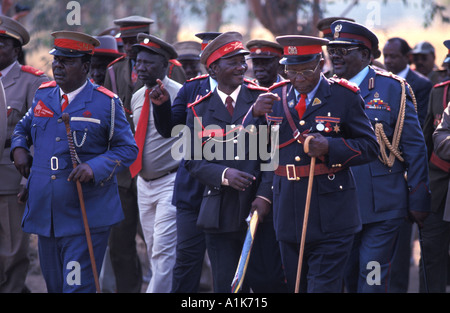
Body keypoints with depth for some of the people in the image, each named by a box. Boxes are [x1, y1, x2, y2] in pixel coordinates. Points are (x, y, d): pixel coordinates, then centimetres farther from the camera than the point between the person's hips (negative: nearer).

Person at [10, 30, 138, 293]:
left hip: (85, 220, -5)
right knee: (54, 286, 14)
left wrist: (95, 167, -19)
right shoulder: (43, 95, 10)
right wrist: (19, 148, 6)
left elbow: (128, 149, -3)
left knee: (77, 286, -8)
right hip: (45, 216, 5)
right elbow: (23, 128, 29)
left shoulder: (106, 103, -5)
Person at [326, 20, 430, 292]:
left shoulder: (392, 88, -3)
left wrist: (418, 203, -4)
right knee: (350, 276, 12)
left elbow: (415, 147, -2)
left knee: (372, 279, -6)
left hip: (381, 207, -4)